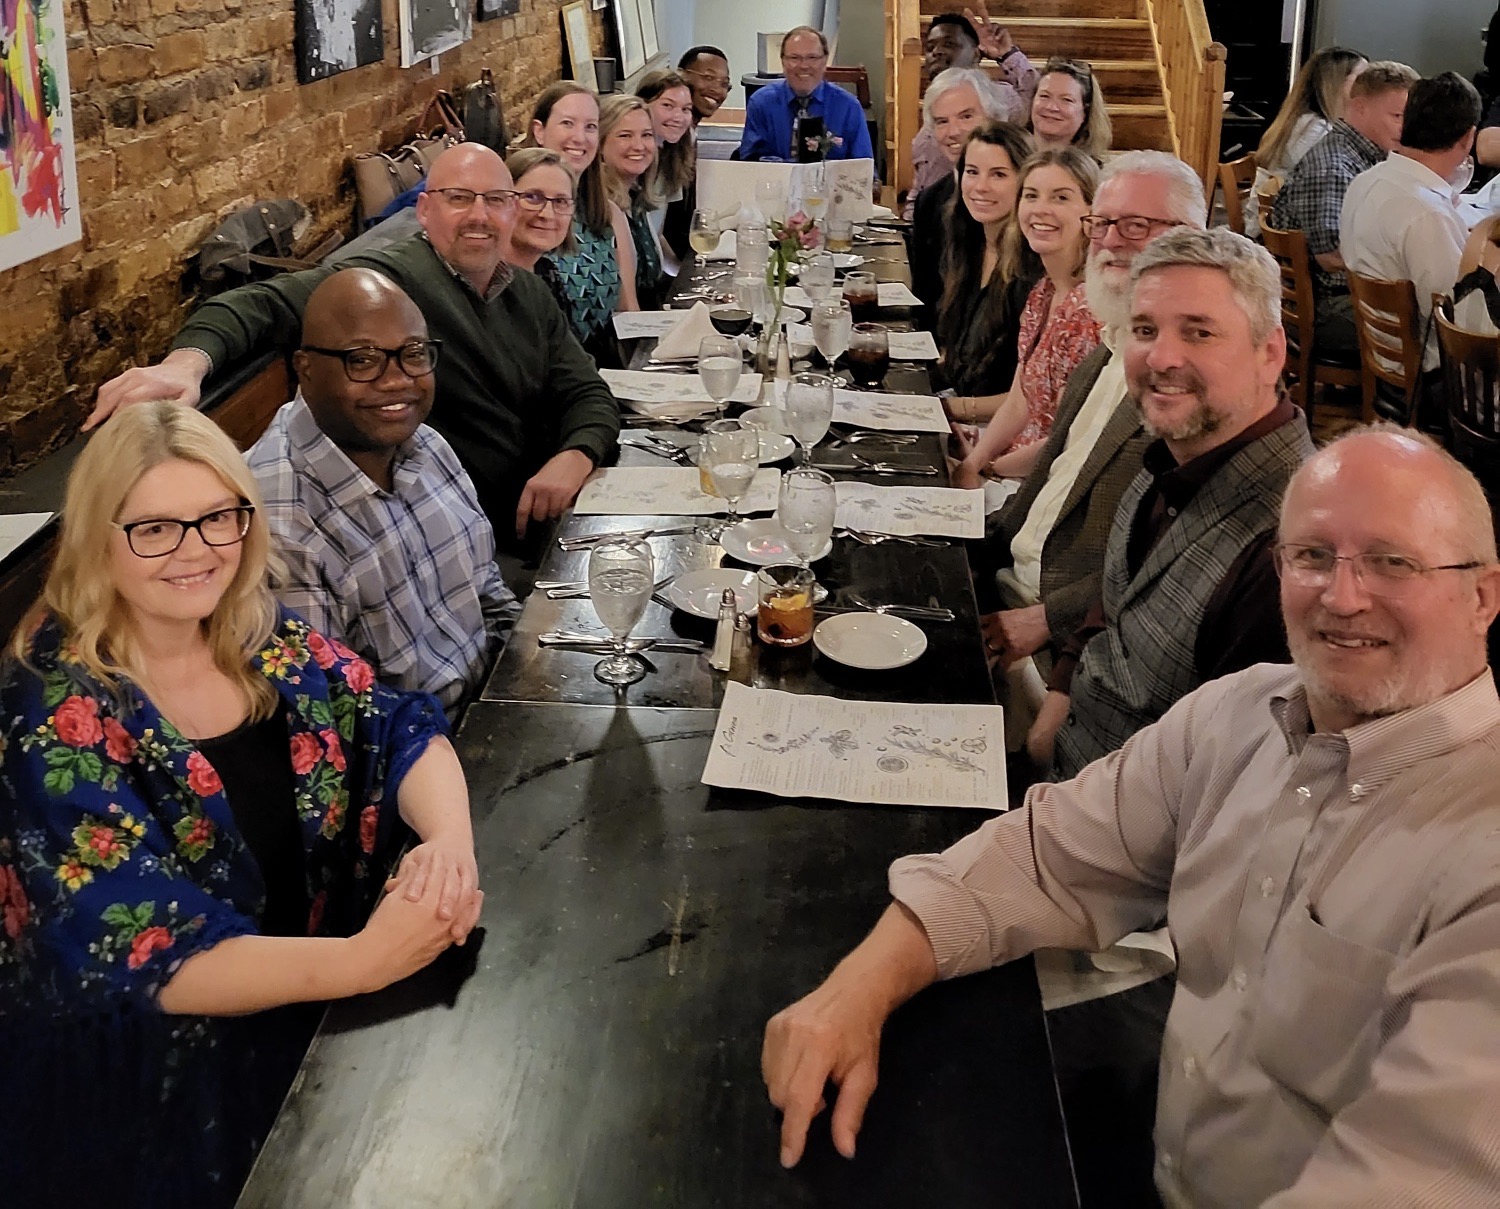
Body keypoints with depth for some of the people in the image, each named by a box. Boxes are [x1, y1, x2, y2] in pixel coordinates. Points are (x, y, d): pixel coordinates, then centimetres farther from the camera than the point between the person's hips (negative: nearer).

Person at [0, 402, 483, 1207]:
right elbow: (140, 952, -26)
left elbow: (400, 729, -6)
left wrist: (450, 843, -29)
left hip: (308, 1020, 5)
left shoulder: (263, 635, -4)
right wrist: (361, 960, -39)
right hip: (154, 1078, -5)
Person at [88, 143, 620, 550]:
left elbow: (588, 394, 14)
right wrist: (187, 360, -42)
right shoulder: (389, 279, -11)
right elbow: (264, 304, -21)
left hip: (535, 525, 8)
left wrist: (573, 459, -10)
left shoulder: (531, 296, 14)